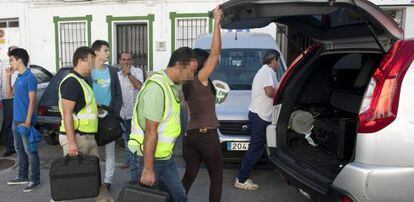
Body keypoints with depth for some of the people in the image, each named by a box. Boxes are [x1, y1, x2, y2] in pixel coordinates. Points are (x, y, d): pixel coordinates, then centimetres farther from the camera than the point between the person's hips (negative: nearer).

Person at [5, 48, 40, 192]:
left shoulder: (29, 77, -14)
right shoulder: (18, 77, 13)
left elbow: (31, 101, -17)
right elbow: (9, 94, 19)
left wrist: (28, 121, -20)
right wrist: (8, 77, 9)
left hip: (25, 121, -9)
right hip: (16, 120, 9)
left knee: (30, 151, -2)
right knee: (19, 149, 17)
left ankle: (34, 180, 7)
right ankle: (22, 176, 30)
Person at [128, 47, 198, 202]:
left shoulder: (173, 85, 6)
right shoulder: (157, 86, -23)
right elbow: (151, 130, -24)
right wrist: (148, 168, -22)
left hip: (166, 157, 8)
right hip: (149, 158, -8)